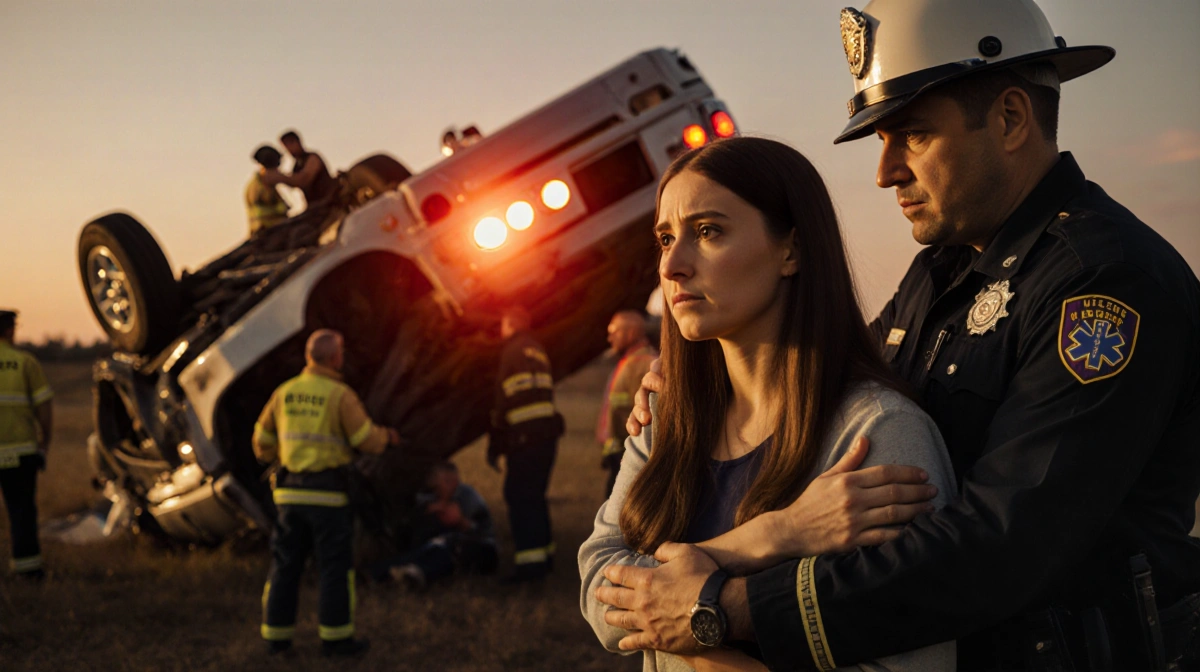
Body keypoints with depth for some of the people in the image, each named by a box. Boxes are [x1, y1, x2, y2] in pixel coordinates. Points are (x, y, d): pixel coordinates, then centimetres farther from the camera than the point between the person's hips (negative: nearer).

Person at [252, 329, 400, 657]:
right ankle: (336, 637, 6)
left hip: (291, 492, 5)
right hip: (328, 494, -5)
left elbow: (263, 442, 14)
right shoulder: (341, 395, -9)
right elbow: (368, 441, -8)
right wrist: (387, 436, 14)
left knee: (285, 565, 11)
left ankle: (276, 635, 14)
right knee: (337, 566, 4)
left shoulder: (284, 393, 7)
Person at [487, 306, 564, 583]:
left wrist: (495, 446, -5)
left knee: (520, 496, -8)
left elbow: (504, 403, -10)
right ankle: (543, 552, 24)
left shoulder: (513, 351, -6)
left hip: (524, 436, -9)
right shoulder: (539, 352, 19)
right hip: (547, 433, 9)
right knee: (534, 495, 18)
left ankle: (530, 558, -14)